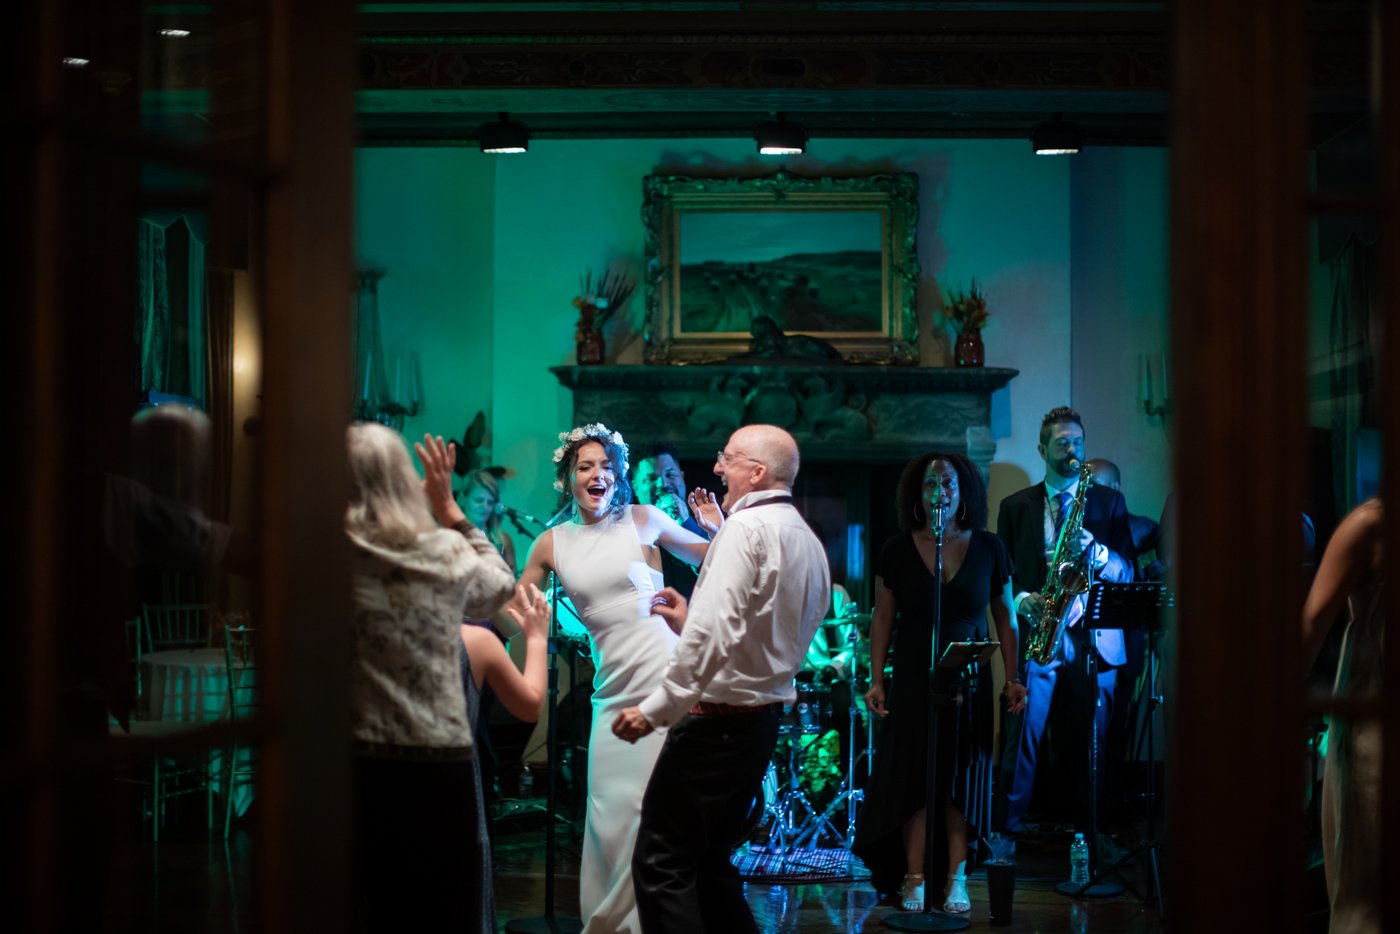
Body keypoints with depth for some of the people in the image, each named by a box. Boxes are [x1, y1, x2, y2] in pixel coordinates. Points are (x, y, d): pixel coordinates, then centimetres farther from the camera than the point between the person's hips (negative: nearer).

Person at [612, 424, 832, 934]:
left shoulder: (746, 527, -15)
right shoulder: (808, 542, 12)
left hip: (718, 720, -9)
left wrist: (656, 709, -22)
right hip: (762, 718, 9)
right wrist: (689, 621, 20)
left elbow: (714, 634, -26)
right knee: (706, 861, 19)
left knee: (661, 865, -5)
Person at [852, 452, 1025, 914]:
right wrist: (876, 681, -4)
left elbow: (1005, 619, 5)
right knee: (913, 782, -1)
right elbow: (882, 619, 2)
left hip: (969, 684, 1)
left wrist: (1012, 678, -1)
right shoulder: (898, 551, -1)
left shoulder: (988, 548, 0)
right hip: (913, 683, -1)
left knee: (961, 784, 3)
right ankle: (914, 881, 3)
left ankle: (956, 882, 7)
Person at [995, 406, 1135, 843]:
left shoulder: (1108, 502, 12)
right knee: (1022, 738, -6)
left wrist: (1093, 550, -14)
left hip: (1092, 638, 0)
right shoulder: (1016, 505, 12)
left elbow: (1126, 571, 5)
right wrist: (1021, 599, -9)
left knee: (1092, 742, 1)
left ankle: (1089, 834, 9)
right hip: (1035, 634, 0)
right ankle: (1006, 831, -1)